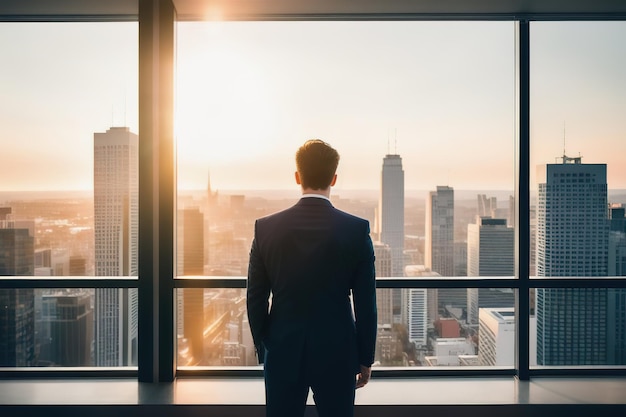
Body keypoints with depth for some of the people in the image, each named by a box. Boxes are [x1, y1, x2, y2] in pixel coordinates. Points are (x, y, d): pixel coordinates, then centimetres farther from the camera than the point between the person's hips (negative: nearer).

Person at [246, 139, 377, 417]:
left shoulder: (266, 228, -7)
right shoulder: (357, 230, -10)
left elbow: (256, 300, -1)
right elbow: (366, 304, -6)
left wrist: (264, 350, 12)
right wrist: (365, 359, 5)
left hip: (282, 354, 1)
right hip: (337, 353, -1)